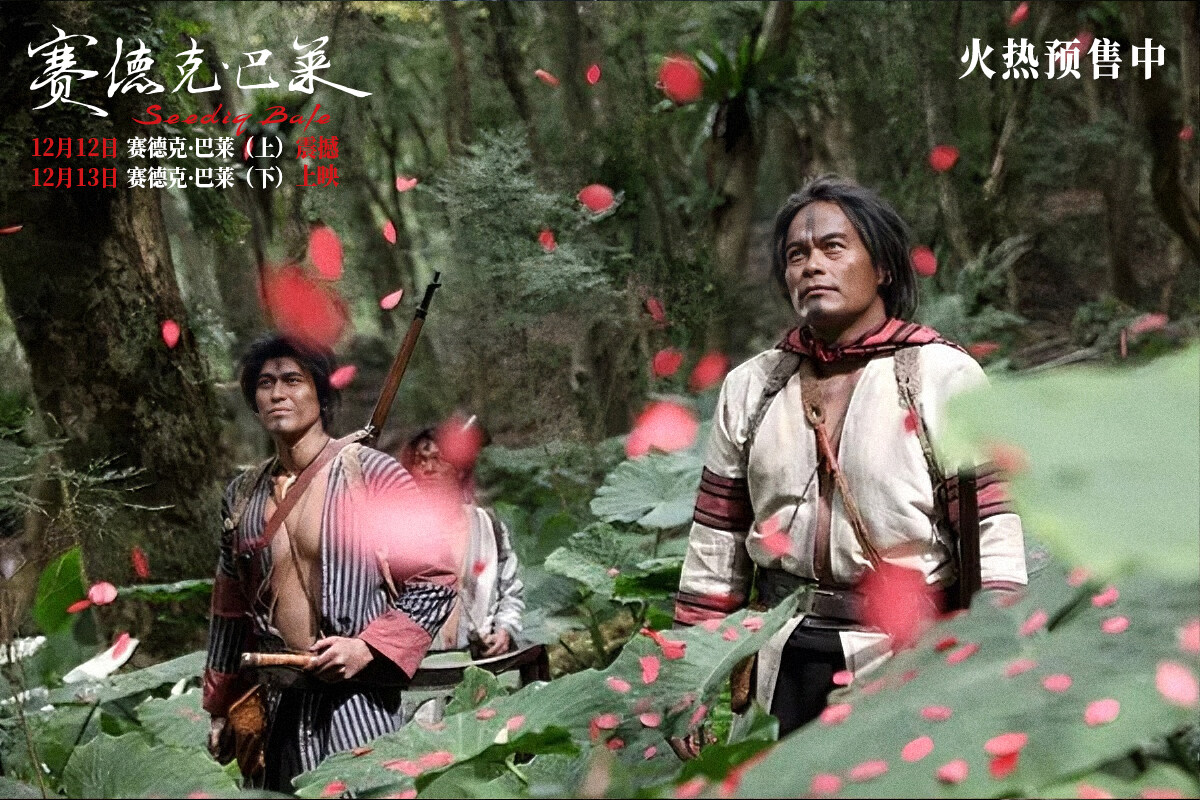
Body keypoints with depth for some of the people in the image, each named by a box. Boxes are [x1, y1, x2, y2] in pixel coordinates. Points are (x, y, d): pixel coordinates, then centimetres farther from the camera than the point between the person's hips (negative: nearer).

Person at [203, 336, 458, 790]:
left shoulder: (373, 475, -6)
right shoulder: (242, 496, 11)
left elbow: (436, 580, -6)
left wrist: (368, 648, -16)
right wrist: (221, 708, 19)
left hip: (354, 706, -5)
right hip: (272, 712, 5)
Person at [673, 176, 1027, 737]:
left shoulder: (944, 377, -3)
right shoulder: (749, 389, 9)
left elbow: (994, 533, -9)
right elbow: (715, 548, 12)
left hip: (912, 668, -3)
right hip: (784, 666, 4)